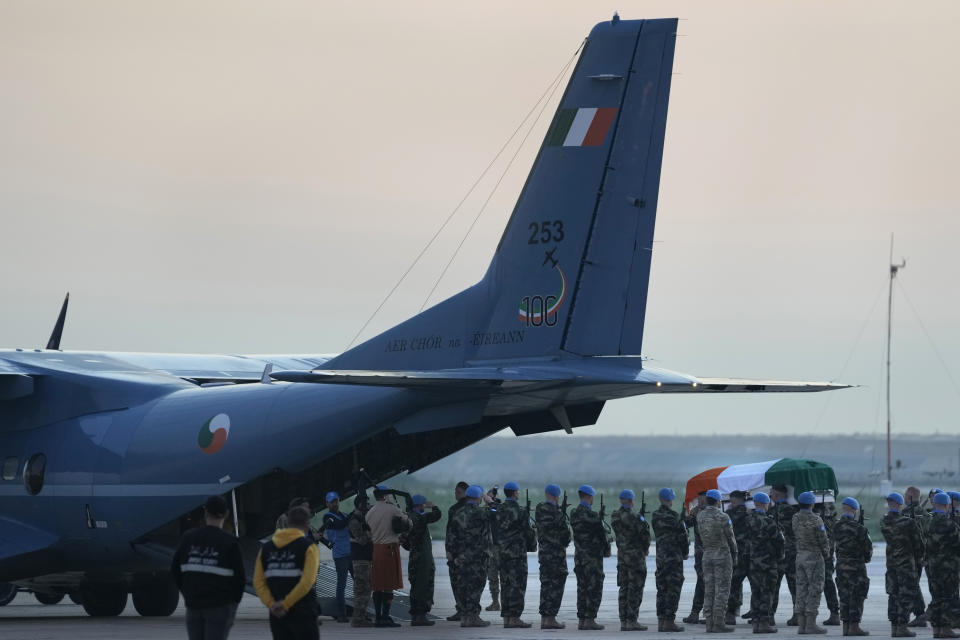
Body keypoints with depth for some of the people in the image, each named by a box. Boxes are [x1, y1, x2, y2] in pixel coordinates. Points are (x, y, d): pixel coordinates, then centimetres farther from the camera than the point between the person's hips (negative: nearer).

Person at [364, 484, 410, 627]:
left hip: (376, 549, 5)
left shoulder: (369, 513, 6)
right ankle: (385, 617, -8)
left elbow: (369, 534, 11)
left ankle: (378, 617, 10)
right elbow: (407, 522, 5)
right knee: (389, 586, -4)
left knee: (377, 587, 9)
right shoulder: (392, 509, -7)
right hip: (390, 548, -5)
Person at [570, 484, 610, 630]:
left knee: (582, 588, 10)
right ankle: (589, 620, -5)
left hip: (579, 556, 7)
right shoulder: (591, 515, -16)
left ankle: (581, 620, 11)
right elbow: (601, 535, -11)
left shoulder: (574, 514, 7)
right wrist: (607, 550, 5)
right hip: (593, 556, -7)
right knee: (594, 589, -3)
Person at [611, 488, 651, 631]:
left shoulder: (614, 517, 4)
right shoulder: (634, 517, -17)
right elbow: (645, 534, -13)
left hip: (621, 555, 7)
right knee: (635, 589, -3)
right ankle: (632, 621, -5)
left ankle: (623, 621, 10)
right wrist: (646, 548, 6)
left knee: (624, 588, 10)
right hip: (635, 555, -7)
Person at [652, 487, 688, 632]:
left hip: (660, 555, 7)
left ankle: (661, 621, 13)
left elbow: (658, 534, 10)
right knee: (673, 589, -3)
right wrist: (685, 552, 5)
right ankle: (669, 621, -6)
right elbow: (682, 535, -11)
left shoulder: (656, 516, 5)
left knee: (662, 588, 11)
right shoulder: (672, 516, -15)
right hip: (674, 556, -7)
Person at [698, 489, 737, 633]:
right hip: (722, 554, -5)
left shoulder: (700, 516, 2)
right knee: (722, 590, -3)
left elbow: (701, 534, 7)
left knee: (709, 590, 7)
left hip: (707, 555, 5)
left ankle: (710, 624, 6)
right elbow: (730, 537, -4)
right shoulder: (722, 517, -13)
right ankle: (719, 624, -7)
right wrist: (734, 552, 11)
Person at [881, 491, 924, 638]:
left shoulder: (883, 523, 0)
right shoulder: (907, 522, -16)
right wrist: (919, 557, 11)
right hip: (906, 563, -6)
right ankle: (902, 627, -5)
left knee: (893, 594, 11)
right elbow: (918, 542, -7)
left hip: (891, 561, 6)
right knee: (906, 595, -1)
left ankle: (894, 627, 12)